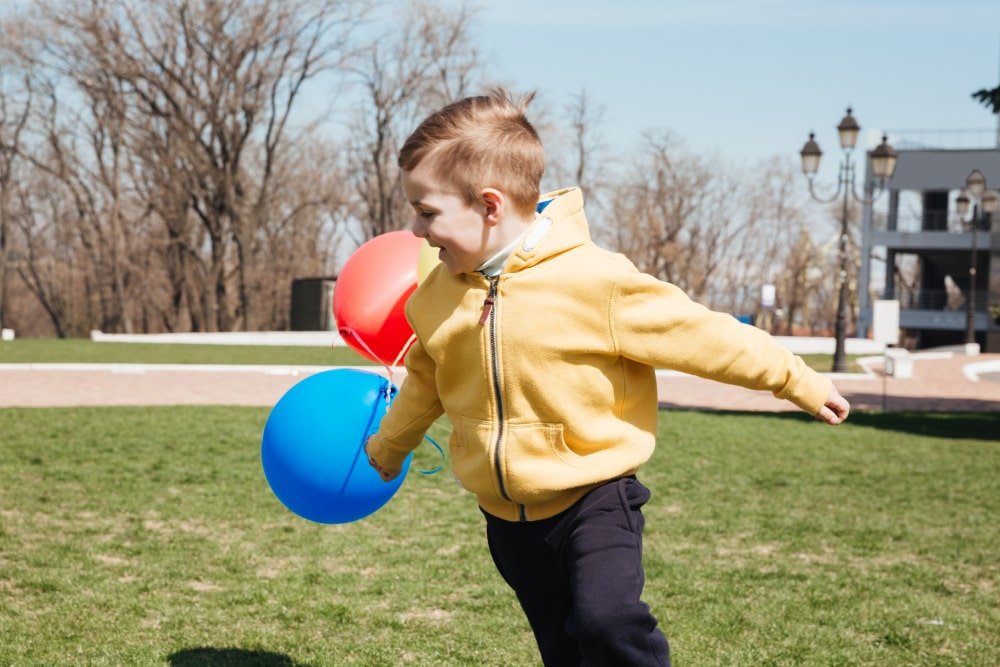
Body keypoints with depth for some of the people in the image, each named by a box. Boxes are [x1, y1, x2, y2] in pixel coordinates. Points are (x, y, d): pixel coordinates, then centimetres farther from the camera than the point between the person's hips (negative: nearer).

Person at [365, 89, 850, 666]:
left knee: (607, 619, -27)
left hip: (593, 499, -5)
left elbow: (700, 335, -13)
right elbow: (426, 379, 20)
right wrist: (389, 446, 36)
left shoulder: (592, 279, -20)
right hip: (507, 514, 5)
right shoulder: (438, 298, -1)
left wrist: (799, 381, -8)